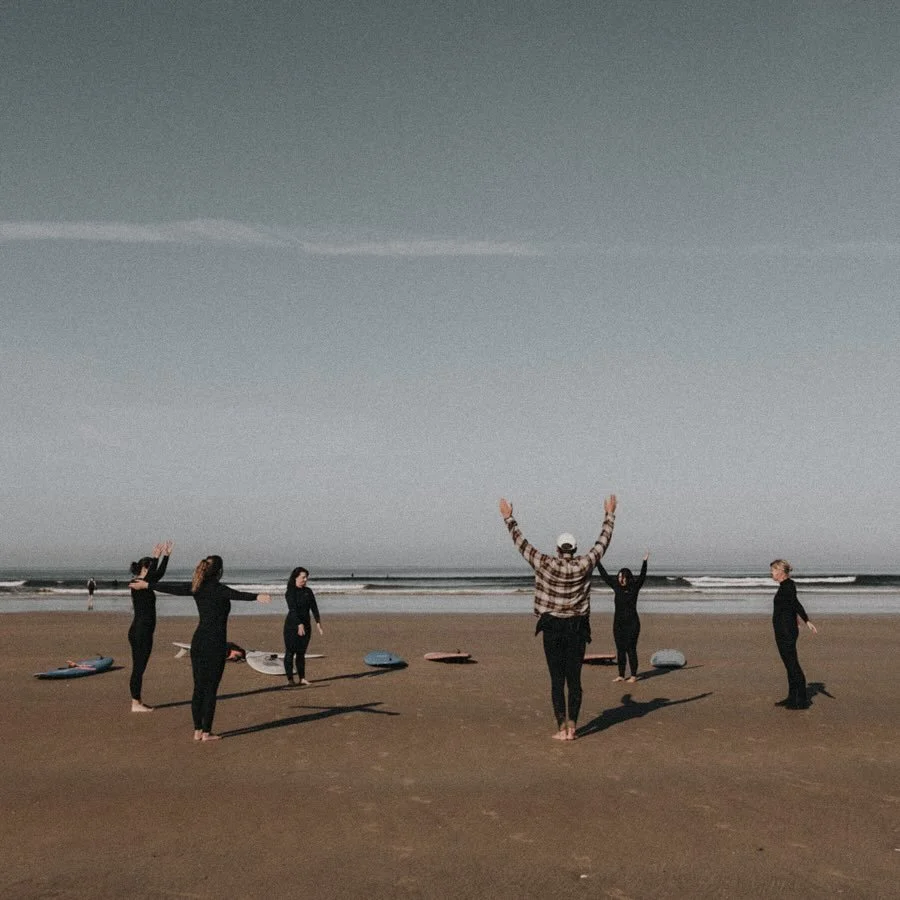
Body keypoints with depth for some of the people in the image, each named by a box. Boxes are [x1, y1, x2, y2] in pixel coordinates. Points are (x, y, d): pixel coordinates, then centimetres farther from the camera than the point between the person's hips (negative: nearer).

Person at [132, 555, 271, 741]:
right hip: (215, 644, -6)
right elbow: (236, 594, -34)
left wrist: (147, 585, 25)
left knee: (199, 687, 11)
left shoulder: (196, 587, 4)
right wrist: (256, 597, -51)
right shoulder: (218, 588, -14)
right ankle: (206, 732, 3)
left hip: (198, 642, 7)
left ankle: (197, 731, 16)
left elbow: (171, 588, 12)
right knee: (210, 689, -1)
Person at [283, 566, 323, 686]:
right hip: (292, 626, -5)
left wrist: (318, 622, -8)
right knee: (290, 652, 0)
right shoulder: (290, 592, -9)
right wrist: (299, 625, -28)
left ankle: (302, 678, 12)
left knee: (301, 653, 9)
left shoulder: (308, 591, 9)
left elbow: (314, 607, 4)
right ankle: (290, 679, 5)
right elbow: (293, 609, -19)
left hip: (306, 625, 5)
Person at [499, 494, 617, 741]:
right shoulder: (584, 565, -6)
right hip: (577, 628, 1)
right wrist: (610, 515, 17)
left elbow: (521, 543, -1)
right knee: (574, 680, 7)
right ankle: (571, 727, 6)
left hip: (552, 628, -1)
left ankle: (562, 728, 1)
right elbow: (603, 542, 5)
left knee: (557, 681, 3)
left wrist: (508, 518, 10)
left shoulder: (545, 565, -9)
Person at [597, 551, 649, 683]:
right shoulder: (616, 586, 5)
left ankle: (633, 676, 2)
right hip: (618, 623, 5)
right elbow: (604, 575, 10)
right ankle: (621, 675, 14)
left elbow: (642, 576, -17)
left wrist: (645, 562, -27)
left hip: (632, 623, -5)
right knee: (620, 649, 8)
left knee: (631, 649, -5)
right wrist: (597, 562, 10)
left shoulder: (635, 587, -5)